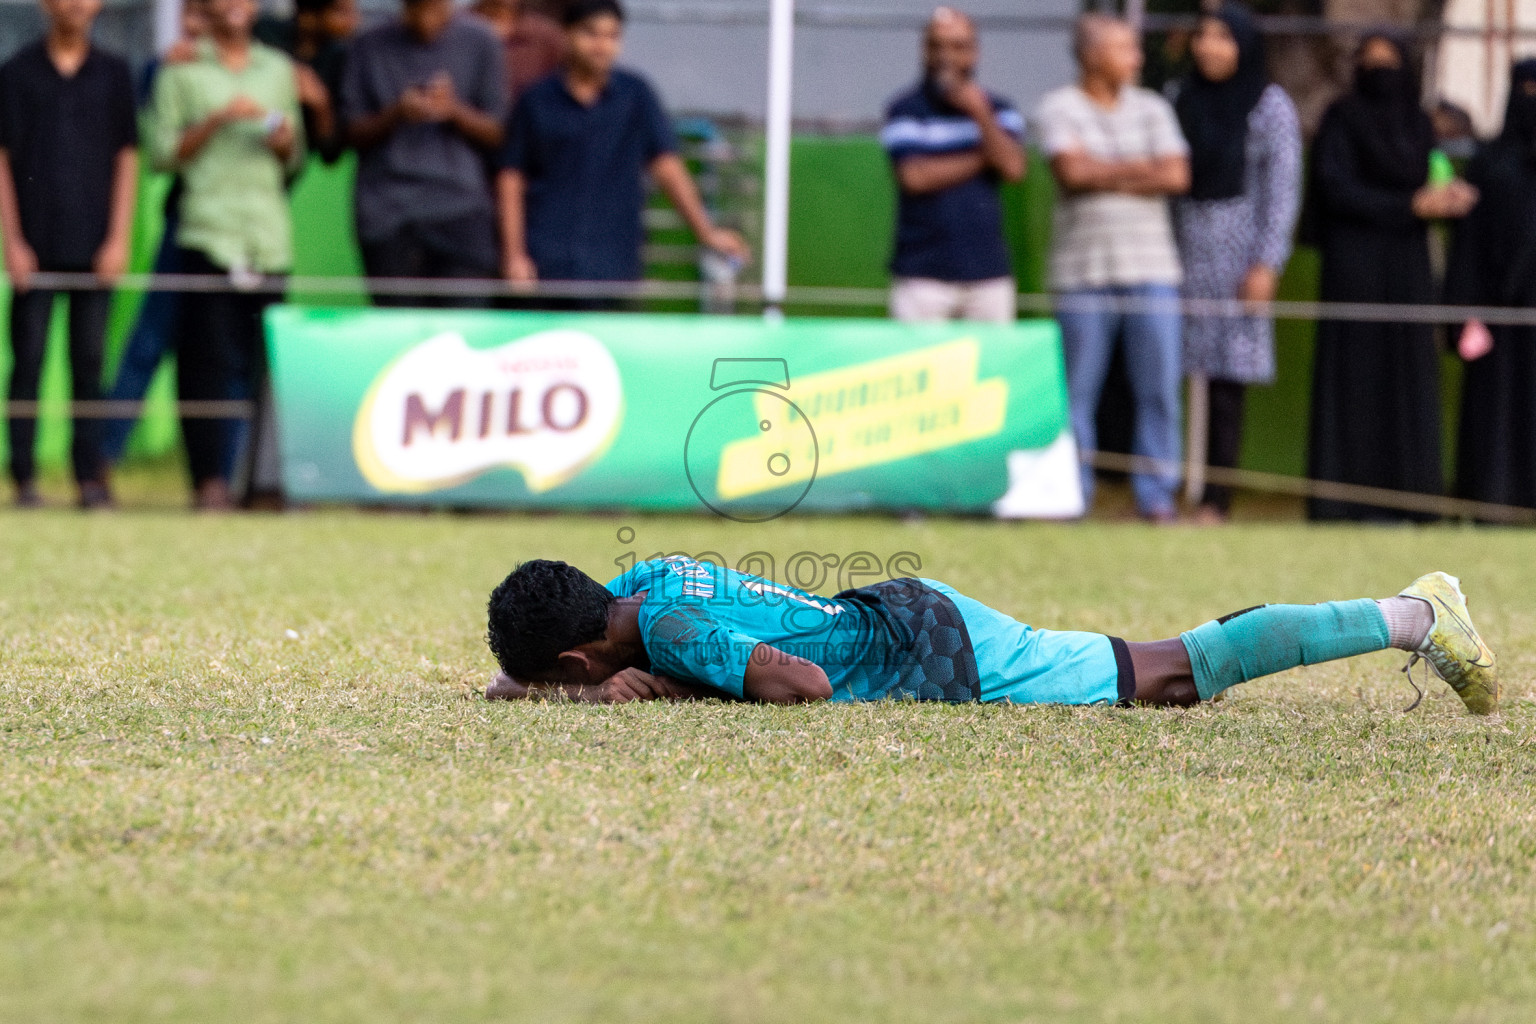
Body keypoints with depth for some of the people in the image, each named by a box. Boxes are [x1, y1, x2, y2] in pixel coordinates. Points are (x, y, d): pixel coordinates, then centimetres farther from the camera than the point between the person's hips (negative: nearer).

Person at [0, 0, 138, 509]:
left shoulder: (113, 73, 9)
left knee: (90, 362, 3)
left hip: (94, 247, 1)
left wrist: (118, 239, 0)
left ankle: (91, 474, 6)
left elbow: (127, 157, 8)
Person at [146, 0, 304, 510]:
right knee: (209, 358, -9)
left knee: (266, 361, -2)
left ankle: (265, 476, 1)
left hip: (270, 233, 3)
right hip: (207, 232, -3)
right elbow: (163, 152, 2)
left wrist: (284, 142, 1)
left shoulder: (279, 69, 19)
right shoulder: (181, 70, 8)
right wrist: (216, 121, -10)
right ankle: (209, 479, -8)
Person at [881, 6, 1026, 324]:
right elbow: (915, 177, -11)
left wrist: (980, 114, -11)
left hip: (989, 273, 3)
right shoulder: (905, 111, 2)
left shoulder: (997, 110, 12)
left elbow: (1013, 167, -3)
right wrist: (983, 157, -3)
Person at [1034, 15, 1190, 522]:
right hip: (1083, 270, -2)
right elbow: (1072, 171, -13)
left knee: (1159, 389, -2)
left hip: (1152, 269, 3)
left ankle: (1157, 496, 3)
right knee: (1078, 389, -1)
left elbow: (1176, 176, -1)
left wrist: (1104, 176, -5)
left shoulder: (1152, 109, 11)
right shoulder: (1058, 109, 2)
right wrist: (1141, 167, -4)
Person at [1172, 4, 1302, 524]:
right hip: (1184, 247, 3)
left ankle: (1215, 500, -2)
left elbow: (1283, 189, -4)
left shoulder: (1271, 106, 0)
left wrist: (1267, 265, -11)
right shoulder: (1182, 99, 10)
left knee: (1227, 382, -5)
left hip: (1239, 250, -3)